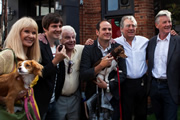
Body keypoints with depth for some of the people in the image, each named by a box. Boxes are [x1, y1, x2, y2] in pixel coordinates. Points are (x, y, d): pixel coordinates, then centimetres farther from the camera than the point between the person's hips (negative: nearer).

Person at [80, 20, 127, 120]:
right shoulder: (88, 49, -8)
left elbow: (123, 73, -3)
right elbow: (83, 75, -16)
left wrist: (108, 85, -16)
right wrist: (101, 65, -27)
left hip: (113, 98, 2)